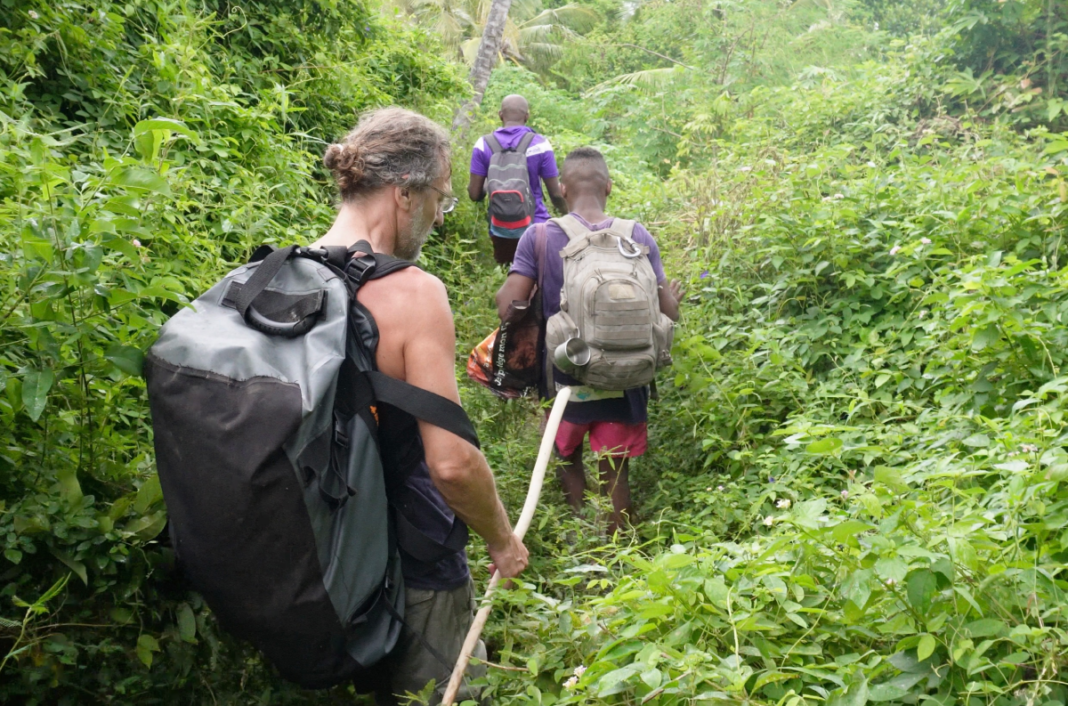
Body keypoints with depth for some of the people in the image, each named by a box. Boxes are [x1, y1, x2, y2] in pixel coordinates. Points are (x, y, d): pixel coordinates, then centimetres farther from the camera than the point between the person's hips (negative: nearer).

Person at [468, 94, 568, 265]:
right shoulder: (539, 144, -9)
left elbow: (475, 194, -4)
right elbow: (556, 194, -6)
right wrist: (567, 214, 14)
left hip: (500, 231, 2)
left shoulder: (484, 145, -5)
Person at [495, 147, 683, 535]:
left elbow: (508, 307, -16)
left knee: (568, 458, 24)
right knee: (615, 471, 14)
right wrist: (675, 297, 16)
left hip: (565, 374, 0)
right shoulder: (637, 237, -8)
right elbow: (666, 314, -6)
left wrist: (503, 291, 7)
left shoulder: (539, 236, -12)